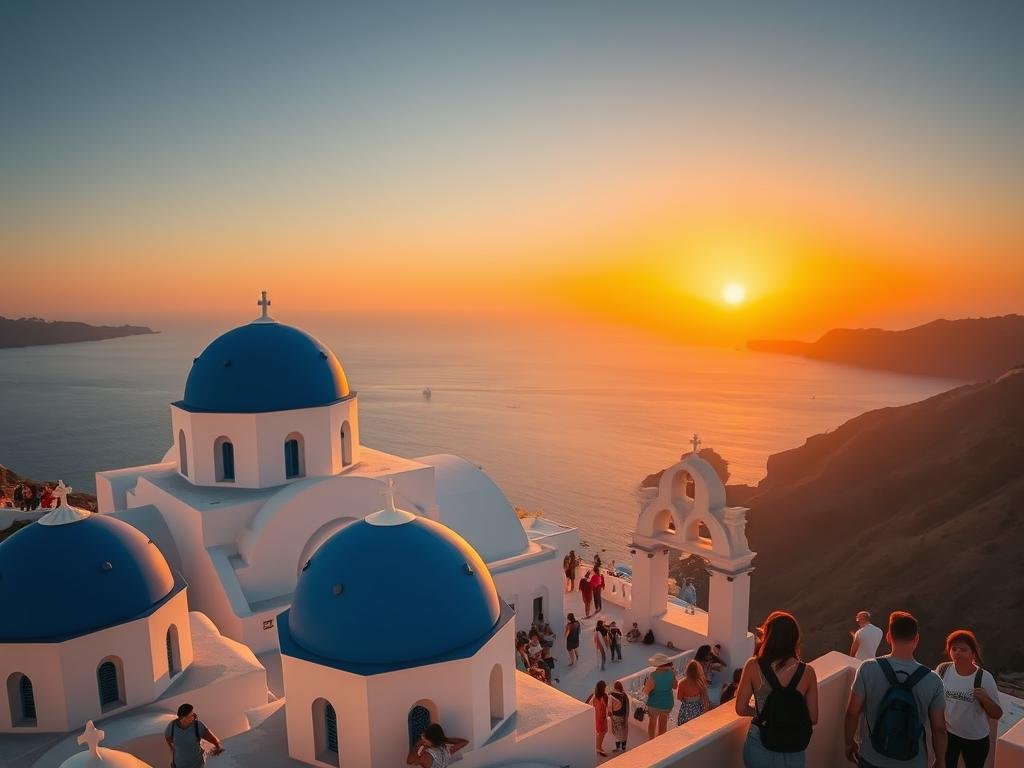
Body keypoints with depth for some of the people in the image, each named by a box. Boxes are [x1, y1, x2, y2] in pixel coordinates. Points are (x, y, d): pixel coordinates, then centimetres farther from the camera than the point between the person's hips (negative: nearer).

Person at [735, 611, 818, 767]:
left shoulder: (753, 666, -15)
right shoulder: (807, 672, -13)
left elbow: (741, 709, -9)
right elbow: (813, 718, -5)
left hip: (760, 748, -1)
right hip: (793, 753, 1)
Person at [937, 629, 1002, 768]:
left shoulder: (984, 678, -21)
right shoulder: (943, 670, -14)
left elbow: (997, 715, -16)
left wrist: (985, 699, -32)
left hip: (975, 739, -1)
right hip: (947, 733, 2)